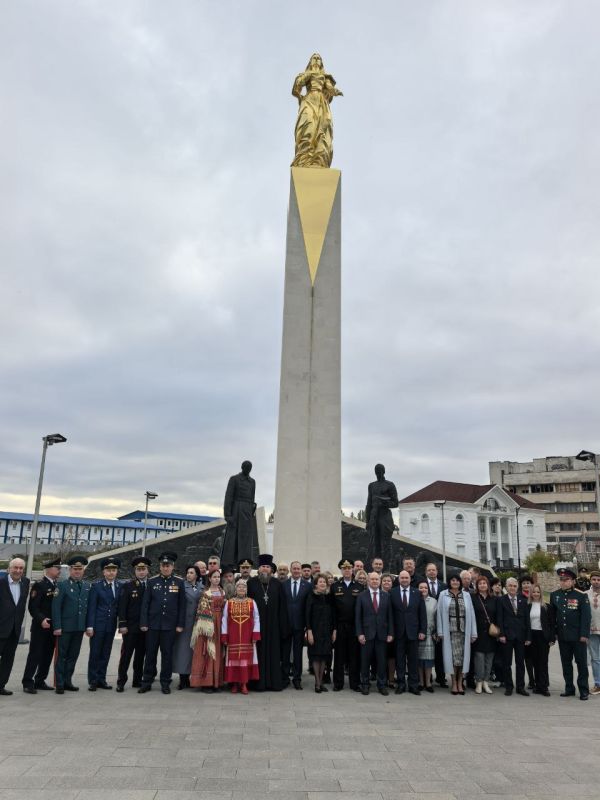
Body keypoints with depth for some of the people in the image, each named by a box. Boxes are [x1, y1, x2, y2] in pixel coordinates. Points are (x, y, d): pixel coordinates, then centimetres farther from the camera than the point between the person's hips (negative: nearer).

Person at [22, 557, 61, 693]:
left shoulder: (57, 585, 10)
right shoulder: (39, 585, -10)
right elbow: (32, 607, -15)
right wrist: (41, 619, -25)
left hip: (53, 626, 7)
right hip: (40, 627, -7)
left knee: (47, 655, 11)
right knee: (35, 655, -1)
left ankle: (40, 681, 21)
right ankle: (28, 683, 7)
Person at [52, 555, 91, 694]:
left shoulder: (87, 586, 9)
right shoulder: (62, 585, -5)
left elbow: (89, 607, 11)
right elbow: (56, 607, -8)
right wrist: (57, 626, -13)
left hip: (80, 627, 4)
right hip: (65, 627, -4)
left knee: (73, 655, 11)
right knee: (62, 655, 4)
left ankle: (67, 682, 21)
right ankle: (59, 684, 12)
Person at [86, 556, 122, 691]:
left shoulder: (120, 587, 5)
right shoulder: (96, 586, -4)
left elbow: (120, 606, 7)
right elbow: (91, 607, -6)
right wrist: (89, 626, -11)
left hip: (111, 626, 3)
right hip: (97, 625, -3)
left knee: (106, 654, 9)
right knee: (95, 653, 3)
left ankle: (101, 679, 20)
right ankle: (93, 681, 13)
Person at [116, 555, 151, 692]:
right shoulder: (127, 586, -1)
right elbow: (122, 607, -4)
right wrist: (122, 624, -11)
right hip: (130, 627, -3)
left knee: (141, 655, 11)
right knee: (126, 654, 1)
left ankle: (137, 681, 22)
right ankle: (121, 681, 11)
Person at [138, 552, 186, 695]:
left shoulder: (179, 582, 2)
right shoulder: (152, 582, 3)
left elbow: (182, 605, 2)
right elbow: (145, 603, 3)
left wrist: (180, 624, -2)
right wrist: (143, 623, -3)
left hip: (170, 625, -1)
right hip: (153, 624, 1)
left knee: (167, 654, 6)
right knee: (150, 654, 7)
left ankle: (165, 683, 17)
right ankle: (147, 682, 19)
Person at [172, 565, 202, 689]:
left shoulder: (202, 587, 8)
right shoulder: (182, 586, -2)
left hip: (197, 621, 3)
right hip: (185, 621, -3)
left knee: (193, 648, 6)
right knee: (183, 648, -1)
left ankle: (187, 678, 16)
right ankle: (183, 678, 5)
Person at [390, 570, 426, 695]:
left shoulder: (417, 593, 3)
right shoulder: (392, 593, -1)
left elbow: (422, 613, 3)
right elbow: (390, 613, -2)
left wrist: (423, 631, -2)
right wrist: (391, 631, -6)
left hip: (413, 631, 1)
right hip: (398, 632, -1)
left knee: (413, 659, 7)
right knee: (399, 659, 7)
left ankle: (413, 685, 16)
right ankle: (401, 684, 17)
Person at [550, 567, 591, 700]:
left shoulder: (581, 596, -7)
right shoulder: (554, 595, 4)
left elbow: (586, 616, -9)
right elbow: (552, 615, 8)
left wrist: (584, 634, -13)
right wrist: (553, 632, 5)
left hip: (578, 636, -4)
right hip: (562, 636, 4)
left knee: (581, 662, 4)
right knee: (566, 663, 11)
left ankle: (584, 690, 14)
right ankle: (569, 688, 22)